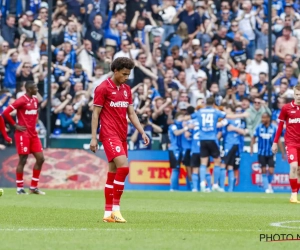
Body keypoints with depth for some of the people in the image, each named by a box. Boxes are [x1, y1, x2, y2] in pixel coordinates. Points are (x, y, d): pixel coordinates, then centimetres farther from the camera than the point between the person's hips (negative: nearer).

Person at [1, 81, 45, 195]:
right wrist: (15, 125, -14)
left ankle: (33, 187, 11)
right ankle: (19, 188, 6)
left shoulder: (35, 100, 10)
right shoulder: (21, 100, -13)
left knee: (40, 159, 4)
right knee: (23, 160, -4)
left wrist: (34, 124, 14)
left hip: (33, 134, 8)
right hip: (23, 134, -8)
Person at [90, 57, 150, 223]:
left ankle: (108, 213, 10)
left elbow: (131, 113, 17)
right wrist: (93, 138, -9)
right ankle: (115, 208, -13)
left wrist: (142, 132, 7)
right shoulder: (103, 88, -7)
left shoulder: (126, 89, 13)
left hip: (122, 135, 7)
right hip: (109, 134, -7)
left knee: (113, 172, 8)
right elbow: (95, 114, -6)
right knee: (123, 167, -19)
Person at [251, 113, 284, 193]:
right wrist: (251, 147, -4)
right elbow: (253, 137, 8)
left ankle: (269, 184, 23)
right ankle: (267, 188, 9)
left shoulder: (274, 128, -8)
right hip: (262, 153, 1)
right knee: (264, 171, -1)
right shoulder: (259, 127, -3)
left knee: (271, 171, -5)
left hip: (271, 153, -1)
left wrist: (283, 153, -4)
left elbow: (278, 141, -4)